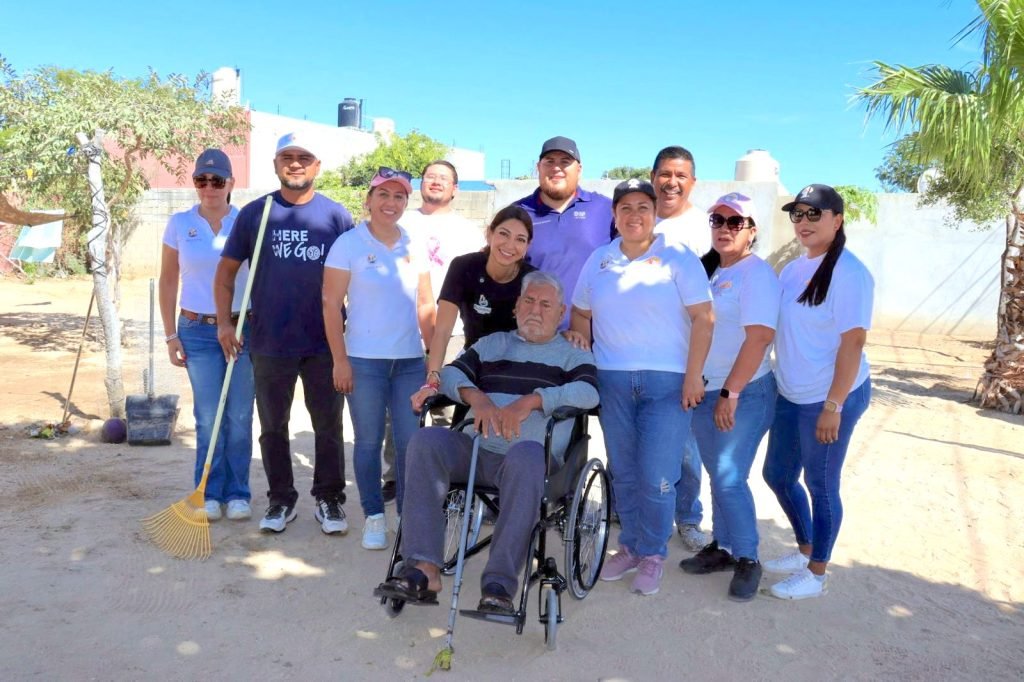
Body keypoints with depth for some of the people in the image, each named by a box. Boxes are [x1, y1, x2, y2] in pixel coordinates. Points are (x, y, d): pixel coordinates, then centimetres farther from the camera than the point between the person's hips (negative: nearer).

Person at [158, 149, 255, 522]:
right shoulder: (179, 224, 3)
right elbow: (168, 281, 8)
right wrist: (170, 334, 5)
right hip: (198, 331, 1)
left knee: (240, 417, 4)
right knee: (208, 417, 3)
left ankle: (237, 493, 17)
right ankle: (210, 493, 17)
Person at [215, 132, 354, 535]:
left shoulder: (336, 215, 2)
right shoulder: (254, 214, 3)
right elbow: (226, 270, 6)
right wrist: (224, 322, -4)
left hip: (325, 343, -1)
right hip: (269, 343, 1)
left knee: (328, 426, 6)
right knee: (272, 426, 11)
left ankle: (329, 500, 21)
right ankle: (280, 500, 26)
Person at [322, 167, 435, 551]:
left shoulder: (414, 247, 8)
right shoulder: (349, 244, -2)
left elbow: (426, 307, 11)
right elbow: (331, 305, -4)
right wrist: (340, 360, -8)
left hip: (410, 360, 3)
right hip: (364, 360, -3)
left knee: (410, 442, 4)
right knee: (369, 441, 6)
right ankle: (374, 517, 19)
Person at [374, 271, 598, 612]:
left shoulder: (573, 354, 16)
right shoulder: (493, 343, 27)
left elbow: (588, 392, -5)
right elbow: (452, 372, 13)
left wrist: (531, 400, -19)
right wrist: (476, 396, -9)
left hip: (532, 454, -3)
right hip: (475, 449, 4)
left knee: (525, 454, -38)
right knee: (426, 440, -26)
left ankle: (499, 583, -37)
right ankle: (424, 570, -29)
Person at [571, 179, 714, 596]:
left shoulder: (678, 257, -3)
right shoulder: (599, 260, 10)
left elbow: (703, 318, -6)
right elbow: (581, 315, 16)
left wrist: (693, 375, -12)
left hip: (667, 382, -4)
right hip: (612, 381, 4)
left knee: (656, 477, -3)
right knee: (623, 472, 12)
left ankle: (653, 553, 18)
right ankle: (630, 546, 29)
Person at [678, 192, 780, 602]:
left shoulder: (757, 273, -11)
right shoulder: (708, 270, 13)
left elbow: (759, 337, -20)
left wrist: (731, 392, -22)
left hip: (744, 394, -7)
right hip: (705, 392, 7)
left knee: (729, 479, -7)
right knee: (718, 476, 14)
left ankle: (747, 560, 10)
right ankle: (722, 548, 26)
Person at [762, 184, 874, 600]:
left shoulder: (848, 272, -14)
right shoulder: (793, 269, 10)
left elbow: (853, 341, -18)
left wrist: (833, 406, -20)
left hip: (830, 397, -8)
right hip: (791, 395, 8)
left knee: (820, 485, 5)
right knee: (778, 476, 17)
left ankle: (817, 573, 23)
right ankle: (805, 551, 38)